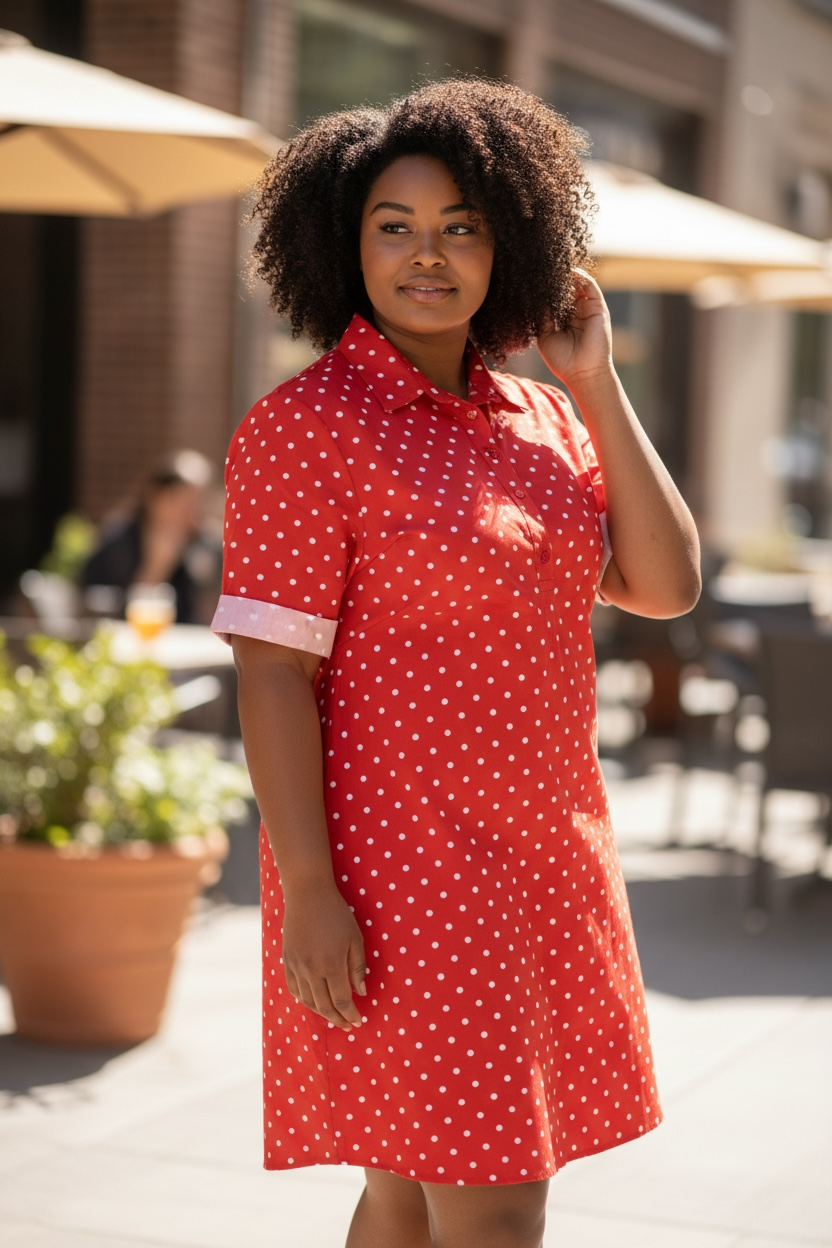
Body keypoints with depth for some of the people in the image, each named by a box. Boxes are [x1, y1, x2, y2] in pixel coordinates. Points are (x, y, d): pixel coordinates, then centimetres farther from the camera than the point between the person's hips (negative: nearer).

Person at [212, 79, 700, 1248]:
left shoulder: (544, 423, 10)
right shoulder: (306, 426, -10)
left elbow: (667, 586, 0)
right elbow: (270, 669, -14)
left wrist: (598, 387, -3)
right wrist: (308, 890, -19)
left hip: (540, 853, 7)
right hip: (400, 869, -7)